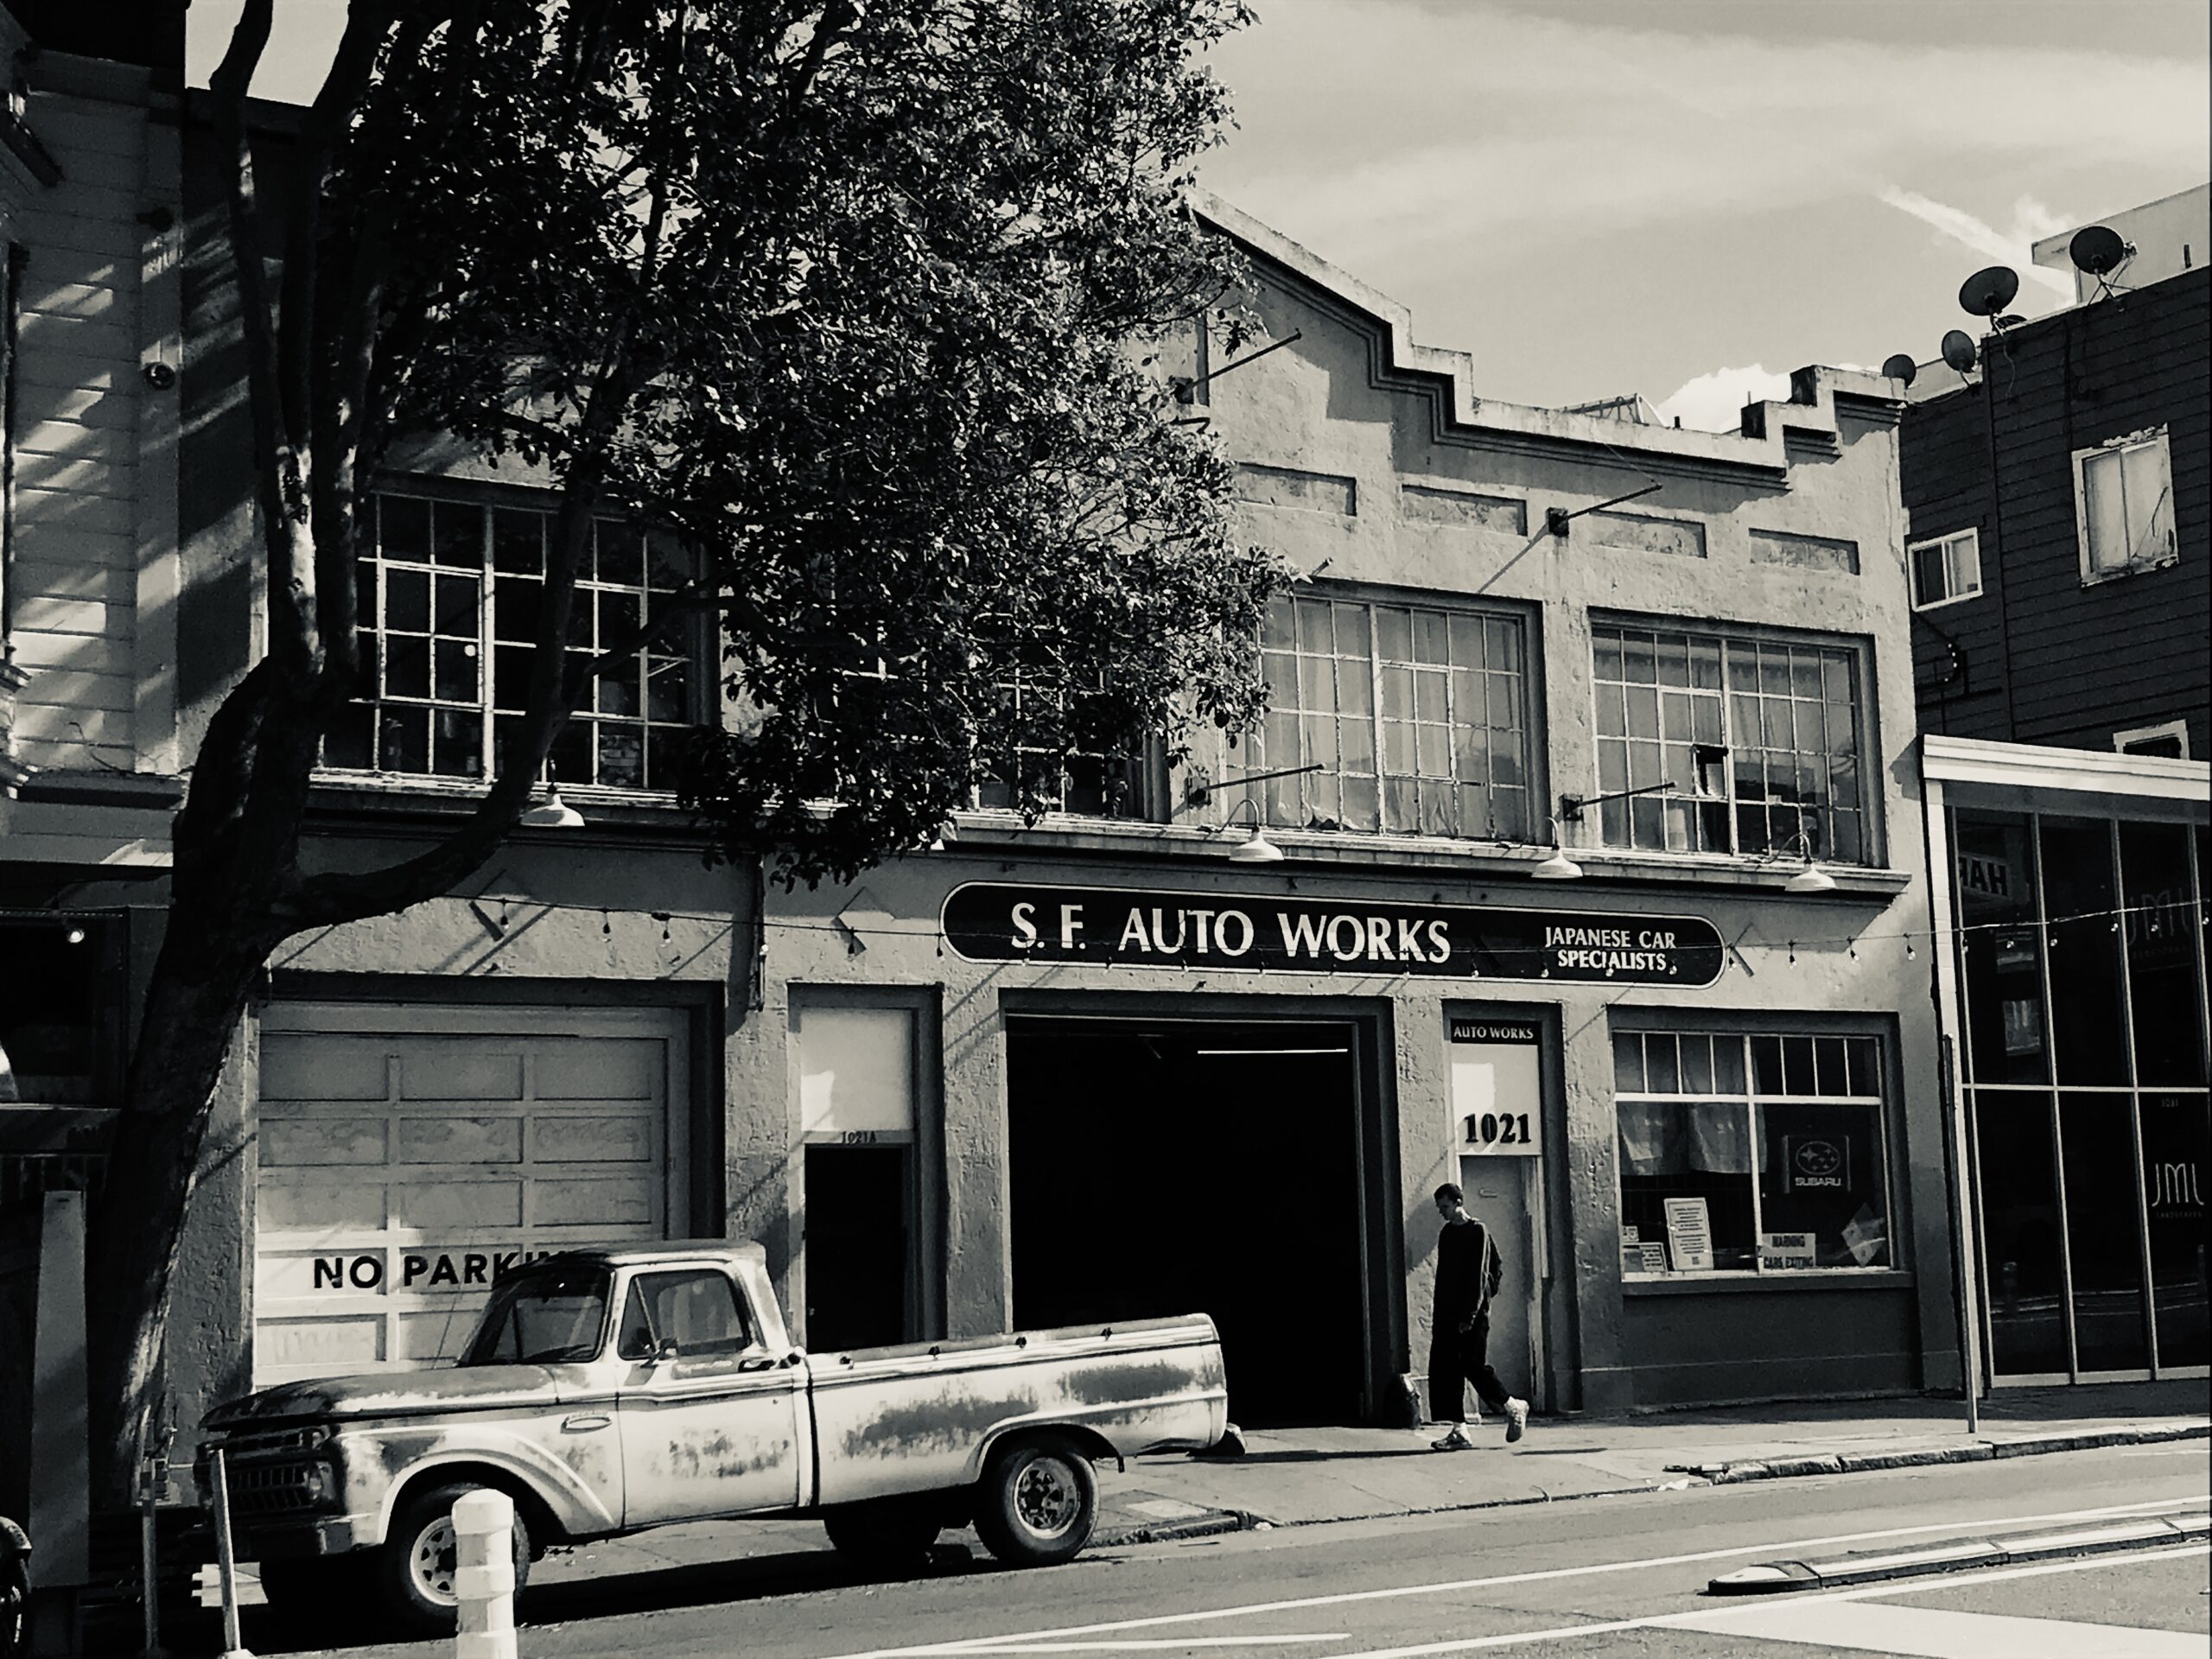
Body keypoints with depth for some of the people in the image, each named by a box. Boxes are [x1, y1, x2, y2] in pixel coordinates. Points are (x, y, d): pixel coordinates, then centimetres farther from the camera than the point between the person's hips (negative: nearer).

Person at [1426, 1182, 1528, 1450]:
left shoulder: (1477, 1231, -6)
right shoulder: (1446, 1234, 15)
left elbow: (1478, 1275, -12)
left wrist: (1469, 1315, -18)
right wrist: (1438, 1315, 12)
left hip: (1472, 1315, -7)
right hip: (1448, 1315, 7)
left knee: (1474, 1367, -8)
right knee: (1444, 1370, -1)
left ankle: (1514, 1407, 13)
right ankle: (1459, 1431, 0)